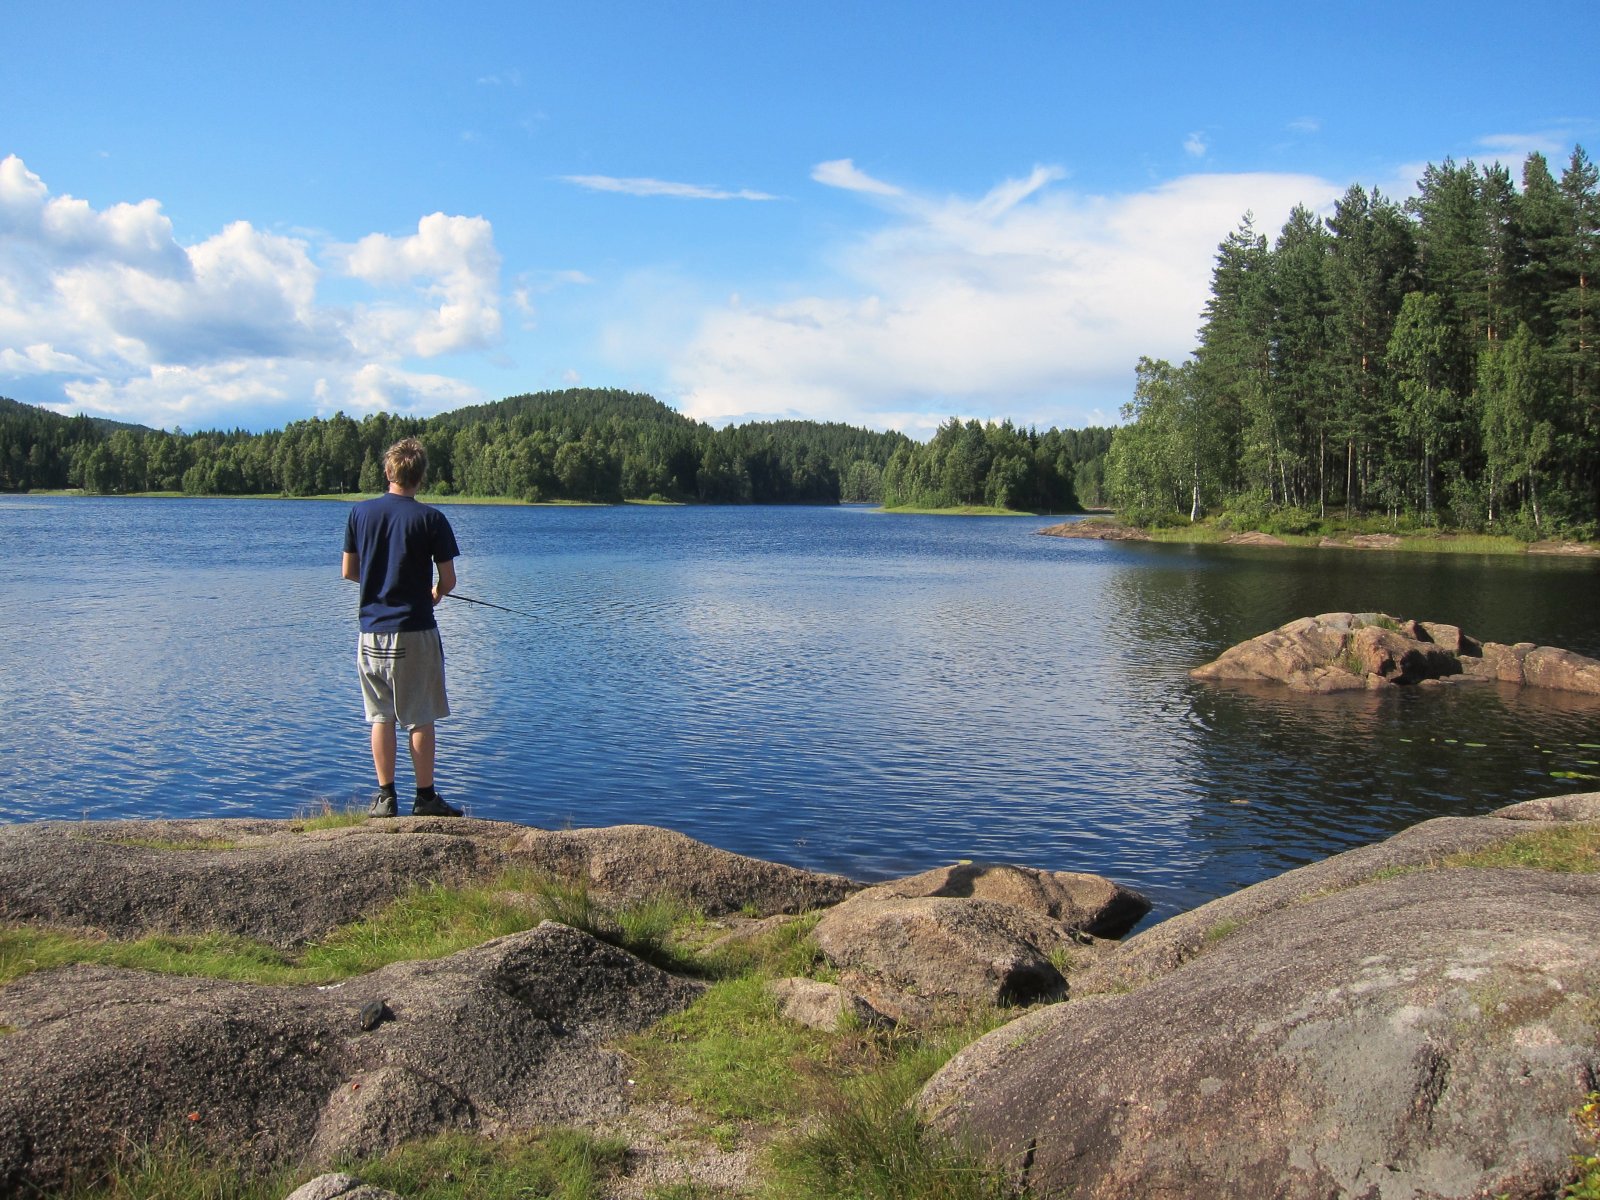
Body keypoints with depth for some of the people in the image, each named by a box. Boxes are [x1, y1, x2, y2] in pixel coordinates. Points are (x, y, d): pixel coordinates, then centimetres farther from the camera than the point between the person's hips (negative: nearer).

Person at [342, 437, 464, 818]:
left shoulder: (360, 512, 2)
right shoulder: (430, 519, -9)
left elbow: (349, 571, 9)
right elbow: (448, 581, -6)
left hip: (372, 630, 4)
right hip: (415, 632, -3)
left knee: (380, 717, 11)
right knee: (420, 718, 5)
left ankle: (385, 797, 14)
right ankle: (425, 798, 10)